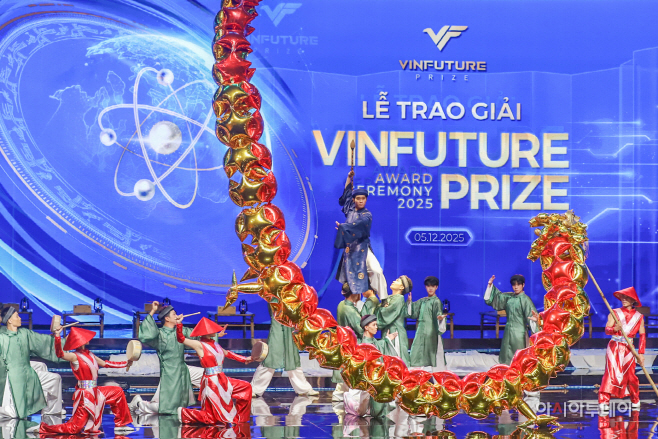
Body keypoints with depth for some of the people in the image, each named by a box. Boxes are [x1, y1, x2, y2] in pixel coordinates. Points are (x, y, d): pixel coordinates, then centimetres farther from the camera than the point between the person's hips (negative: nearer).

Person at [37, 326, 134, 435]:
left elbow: (105, 364, 20)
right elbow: (60, 354, -33)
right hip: (85, 394, -8)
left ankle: (119, 425, 23)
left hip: (94, 392, 8)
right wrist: (57, 336, -42)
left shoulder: (89, 355, 10)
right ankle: (43, 428, 6)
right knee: (74, 428, -7)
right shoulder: (75, 357, -14)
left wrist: (125, 364, 22)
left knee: (118, 391, 17)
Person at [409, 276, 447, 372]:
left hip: (431, 331, -7)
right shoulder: (422, 301, 15)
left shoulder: (436, 301, -4)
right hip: (421, 330, 7)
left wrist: (440, 317, -37)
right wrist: (410, 302, 7)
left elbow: (438, 313, -16)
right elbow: (414, 313, 17)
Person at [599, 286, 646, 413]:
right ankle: (604, 401, -14)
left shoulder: (639, 316, 8)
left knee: (631, 376, -1)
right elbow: (607, 329, -6)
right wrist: (615, 329, -29)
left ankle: (635, 402, 20)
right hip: (614, 347, -1)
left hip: (628, 349, 1)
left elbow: (642, 335, 8)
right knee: (611, 373, -12)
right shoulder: (614, 313, 4)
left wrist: (641, 353, 3)